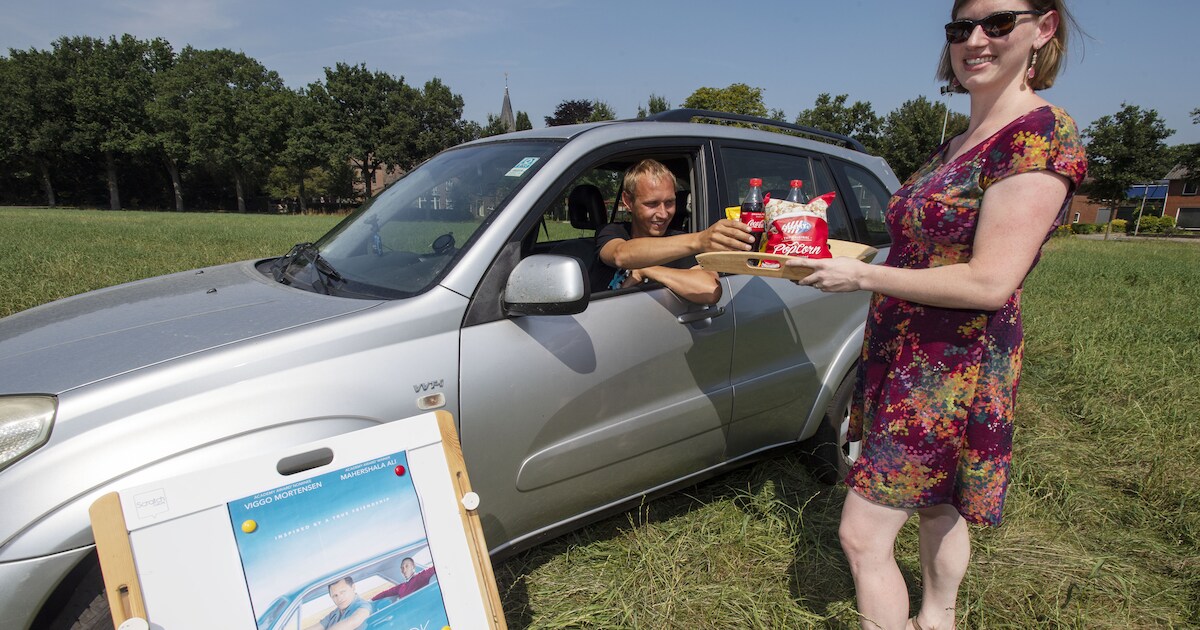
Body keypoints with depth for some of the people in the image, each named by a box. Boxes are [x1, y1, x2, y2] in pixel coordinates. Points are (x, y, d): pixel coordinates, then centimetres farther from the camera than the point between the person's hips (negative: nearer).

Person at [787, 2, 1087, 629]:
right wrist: (837, 257, 5)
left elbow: (989, 283, -23)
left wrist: (861, 276, -18)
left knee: (863, 534, -5)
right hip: (910, 359, 9)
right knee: (936, 507, 24)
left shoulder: (1042, 135, -16)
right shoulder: (954, 147, 11)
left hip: (949, 373, -9)